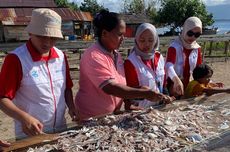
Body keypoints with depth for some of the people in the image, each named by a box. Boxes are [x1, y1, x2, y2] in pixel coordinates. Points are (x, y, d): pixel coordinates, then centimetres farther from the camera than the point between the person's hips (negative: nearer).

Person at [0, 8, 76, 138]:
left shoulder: (61, 56, 0)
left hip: (60, 129, 6)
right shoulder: (16, 59, -18)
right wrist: (24, 118, -31)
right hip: (30, 134, -6)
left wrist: (72, 108, -4)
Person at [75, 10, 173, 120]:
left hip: (113, 114, 7)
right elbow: (110, 88, -30)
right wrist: (145, 94, -32)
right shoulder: (93, 56, -21)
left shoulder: (116, 54, 4)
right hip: (92, 118, -7)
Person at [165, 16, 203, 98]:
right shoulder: (174, 46, -19)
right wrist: (177, 80, -53)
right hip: (172, 84, -6)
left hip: (186, 85, 6)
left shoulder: (197, 48, 1)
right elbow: (169, 66, -35)